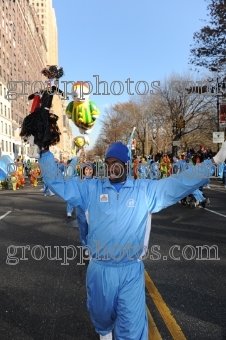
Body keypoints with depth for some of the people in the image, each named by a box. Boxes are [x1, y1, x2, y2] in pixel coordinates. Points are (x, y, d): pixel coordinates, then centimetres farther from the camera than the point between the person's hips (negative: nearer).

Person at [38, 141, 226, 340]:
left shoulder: (145, 190, -4)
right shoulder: (91, 189, -2)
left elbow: (182, 182, -6)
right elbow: (58, 183, 1)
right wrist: (45, 153, -2)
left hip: (131, 271, -2)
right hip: (99, 269, 2)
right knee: (101, 314, 27)